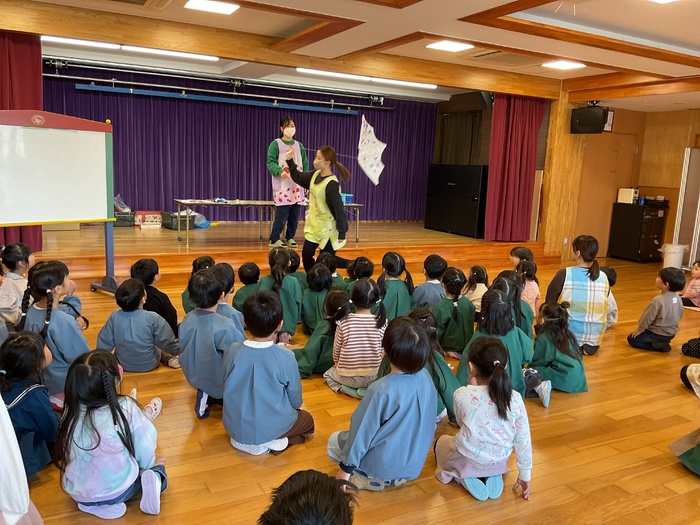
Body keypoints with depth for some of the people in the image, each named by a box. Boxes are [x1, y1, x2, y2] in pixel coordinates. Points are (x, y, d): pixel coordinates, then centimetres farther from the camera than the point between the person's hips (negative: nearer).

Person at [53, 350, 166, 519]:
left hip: (78, 492, 5)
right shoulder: (125, 407, -22)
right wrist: (149, 464, 10)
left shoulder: (71, 411, -13)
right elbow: (144, 447, -11)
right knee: (156, 464, 20)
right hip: (117, 491, -5)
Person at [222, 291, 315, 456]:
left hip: (234, 427, 5)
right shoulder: (286, 357, -23)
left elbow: (227, 390, 1)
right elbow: (296, 400, -8)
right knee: (307, 419, 25)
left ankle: (242, 439, 14)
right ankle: (273, 442, 3)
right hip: (270, 428, -5)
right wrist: (294, 406, 17)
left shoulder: (232, 352, -15)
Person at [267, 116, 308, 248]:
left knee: (295, 215, 5)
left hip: (297, 186, 5)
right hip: (282, 186, -5)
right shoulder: (276, 144, 0)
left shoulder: (299, 145, 15)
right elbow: (271, 163, -8)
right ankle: (274, 239, 2)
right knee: (282, 214, -9)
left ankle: (290, 238, 17)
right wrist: (280, 171, -27)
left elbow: (305, 164, 16)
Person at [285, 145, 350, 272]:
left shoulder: (332, 184, -25)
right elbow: (298, 177, 17)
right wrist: (290, 161, 6)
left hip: (327, 230, -8)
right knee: (306, 256, 9)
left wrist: (342, 233, -24)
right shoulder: (315, 175, -1)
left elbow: (338, 209, -24)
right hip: (313, 226, 8)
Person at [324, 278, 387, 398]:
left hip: (348, 377, -1)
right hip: (374, 376, 1)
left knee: (328, 374, 31)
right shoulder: (382, 322, -13)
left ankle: (345, 388, 4)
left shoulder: (343, 322, -16)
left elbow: (336, 353, -4)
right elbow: (380, 352, -2)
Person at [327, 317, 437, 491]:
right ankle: (397, 476, 14)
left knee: (334, 441, 17)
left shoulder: (381, 390, -30)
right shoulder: (426, 377, -13)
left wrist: (346, 467, -4)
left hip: (383, 465, -6)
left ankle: (374, 479, 3)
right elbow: (429, 423, 2)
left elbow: (362, 432, -19)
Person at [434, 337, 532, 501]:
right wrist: (525, 475, 5)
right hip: (499, 462, 3)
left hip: (468, 460, -3)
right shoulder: (515, 398, -18)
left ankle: (466, 479, 6)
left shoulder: (462, 395, -23)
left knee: (441, 442, 30)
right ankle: (494, 476, 11)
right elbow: (523, 440, -9)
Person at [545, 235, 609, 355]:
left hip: (568, 336, -5)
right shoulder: (603, 278, -4)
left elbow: (549, 303, -5)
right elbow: (600, 308, 8)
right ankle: (589, 345, 17)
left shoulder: (564, 274, -15)